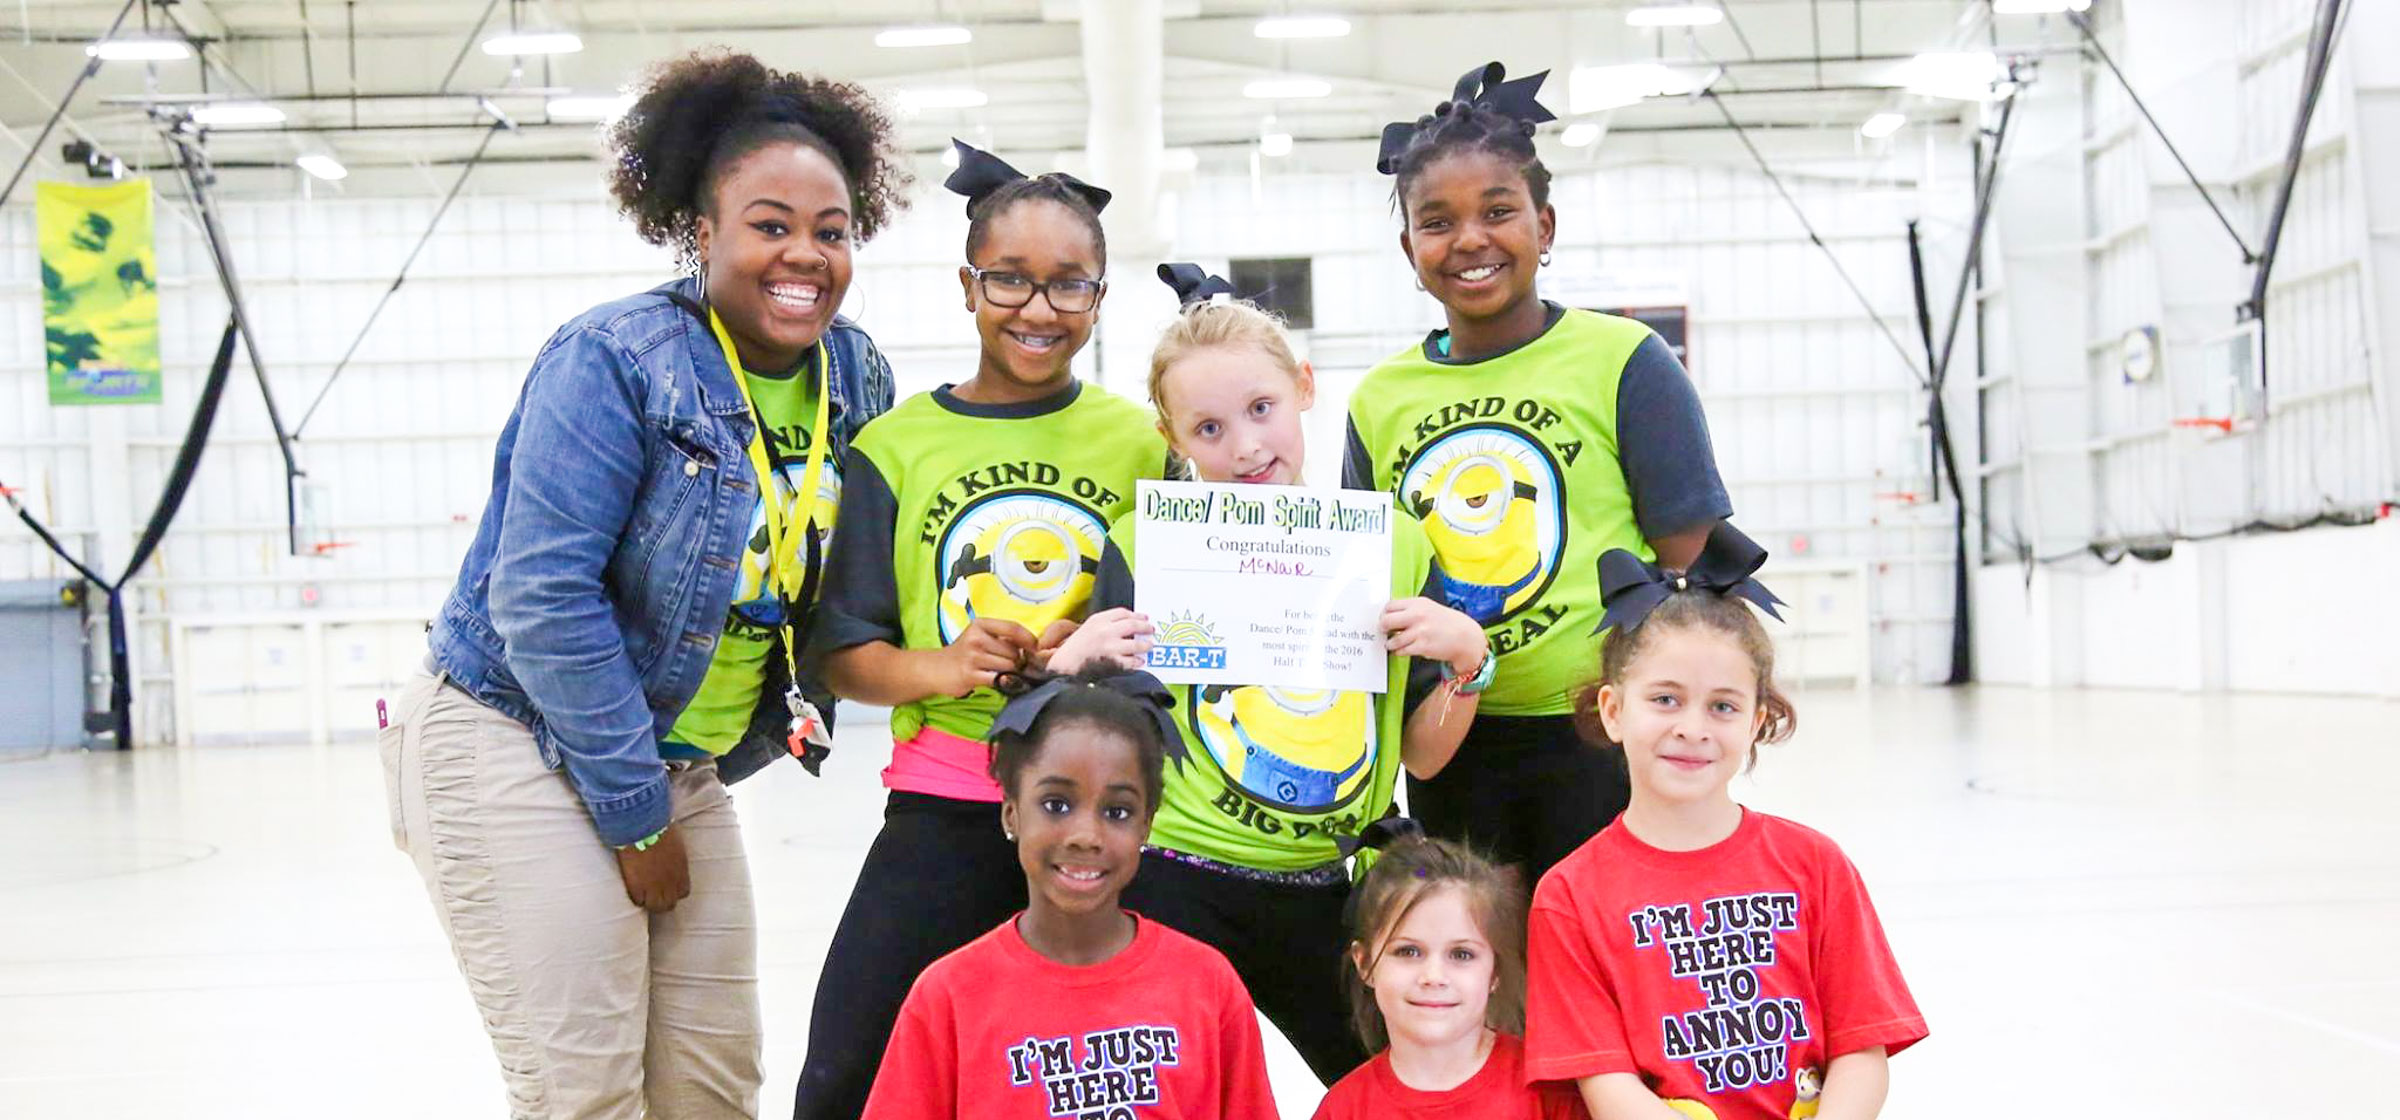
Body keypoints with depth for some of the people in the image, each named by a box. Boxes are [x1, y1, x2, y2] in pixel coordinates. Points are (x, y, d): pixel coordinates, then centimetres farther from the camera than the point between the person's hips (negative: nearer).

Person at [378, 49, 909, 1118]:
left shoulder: (856, 375, 1)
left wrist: (782, 720, 2)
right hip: (522, 748, -6)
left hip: (681, 771, 7)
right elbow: (540, 596, -22)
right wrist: (635, 812, -18)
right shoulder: (615, 358, -19)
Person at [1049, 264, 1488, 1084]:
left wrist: (1467, 663, -11)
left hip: (1332, 895, 3)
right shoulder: (1145, 546, -6)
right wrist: (1074, 667, -22)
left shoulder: (1392, 545, 2)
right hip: (1175, 891, -3)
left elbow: (1422, 757, 6)